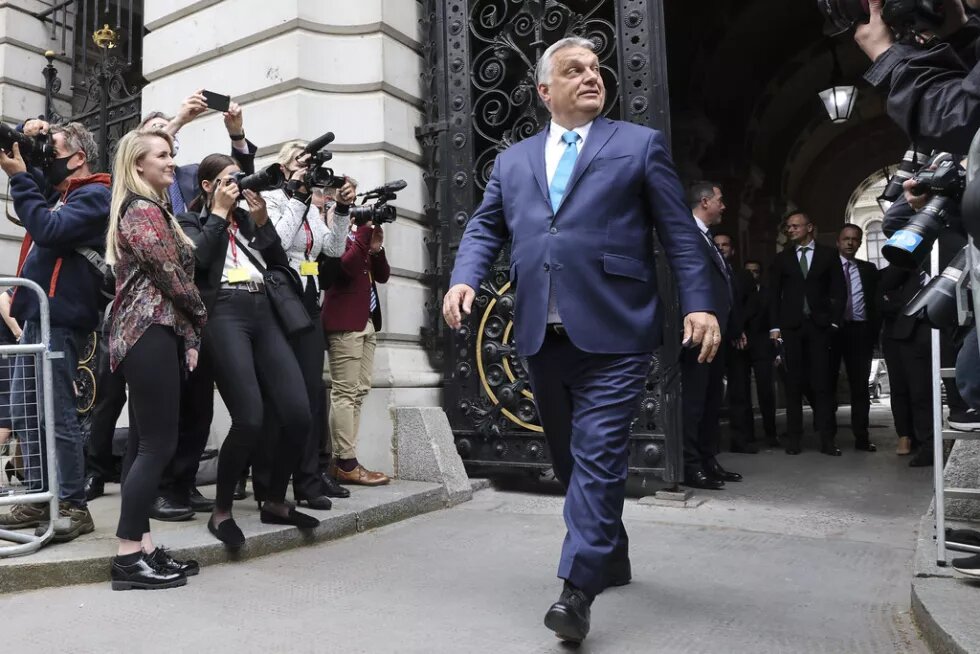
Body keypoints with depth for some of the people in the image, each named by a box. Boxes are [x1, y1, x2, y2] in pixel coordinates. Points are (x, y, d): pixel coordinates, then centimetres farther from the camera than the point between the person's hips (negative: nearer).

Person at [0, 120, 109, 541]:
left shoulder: (94, 194, -5)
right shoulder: (59, 193, 21)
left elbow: (49, 230, -19)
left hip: (58, 317, -9)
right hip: (35, 314, 9)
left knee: (58, 414, -7)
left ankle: (74, 506, 1)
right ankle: (39, 499, 20)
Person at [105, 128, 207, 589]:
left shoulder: (147, 209, 21)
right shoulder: (144, 211, -9)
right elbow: (173, 276, -14)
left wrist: (187, 337, 7)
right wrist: (201, 319, 4)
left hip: (148, 334, 10)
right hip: (152, 335, -10)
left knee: (143, 443, 9)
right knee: (158, 444, -9)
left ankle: (140, 546, 15)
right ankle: (129, 556, -3)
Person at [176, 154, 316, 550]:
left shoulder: (247, 220, 26)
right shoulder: (190, 220, 13)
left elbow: (280, 265, 16)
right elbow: (197, 257, -9)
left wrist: (262, 221, 8)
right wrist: (218, 212, 1)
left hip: (263, 315, 5)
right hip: (224, 316, -5)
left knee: (298, 414, -6)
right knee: (249, 420, -19)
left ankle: (274, 502, 13)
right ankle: (221, 512, 1)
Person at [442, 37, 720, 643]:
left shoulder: (640, 144, 8)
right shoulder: (513, 160, 18)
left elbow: (680, 232, 3)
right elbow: (485, 229, 15)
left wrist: (699, 303, -8)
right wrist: (465, 279, -4)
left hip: (613, 331, -4)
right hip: (542, 335, 5)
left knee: (597, 456, -10)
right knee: (570, 457, 15)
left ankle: (578, 588, -4)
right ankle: (611, 555, 35)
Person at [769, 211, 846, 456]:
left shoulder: (828, 254, 10)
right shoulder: (781, 258, 13)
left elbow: (838, 290, 6)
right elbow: (774, 294, 9)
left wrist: (834, 321, -4)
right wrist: (774, 326, 0)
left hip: (820, 325, -1)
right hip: (790, 326, 1)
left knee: (822, 383, -4)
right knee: (794, 383, 1)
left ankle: (827, 439, -1)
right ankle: (794, 438, 4)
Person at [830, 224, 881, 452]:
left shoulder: (868, 270, 14)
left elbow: (876, 302, 10)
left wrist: (875, 332, -1)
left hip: (860, 331, 3)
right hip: (832, 330, -2)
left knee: (860, 386, 4)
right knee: (828, 384, 2)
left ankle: (861, 437, 9)